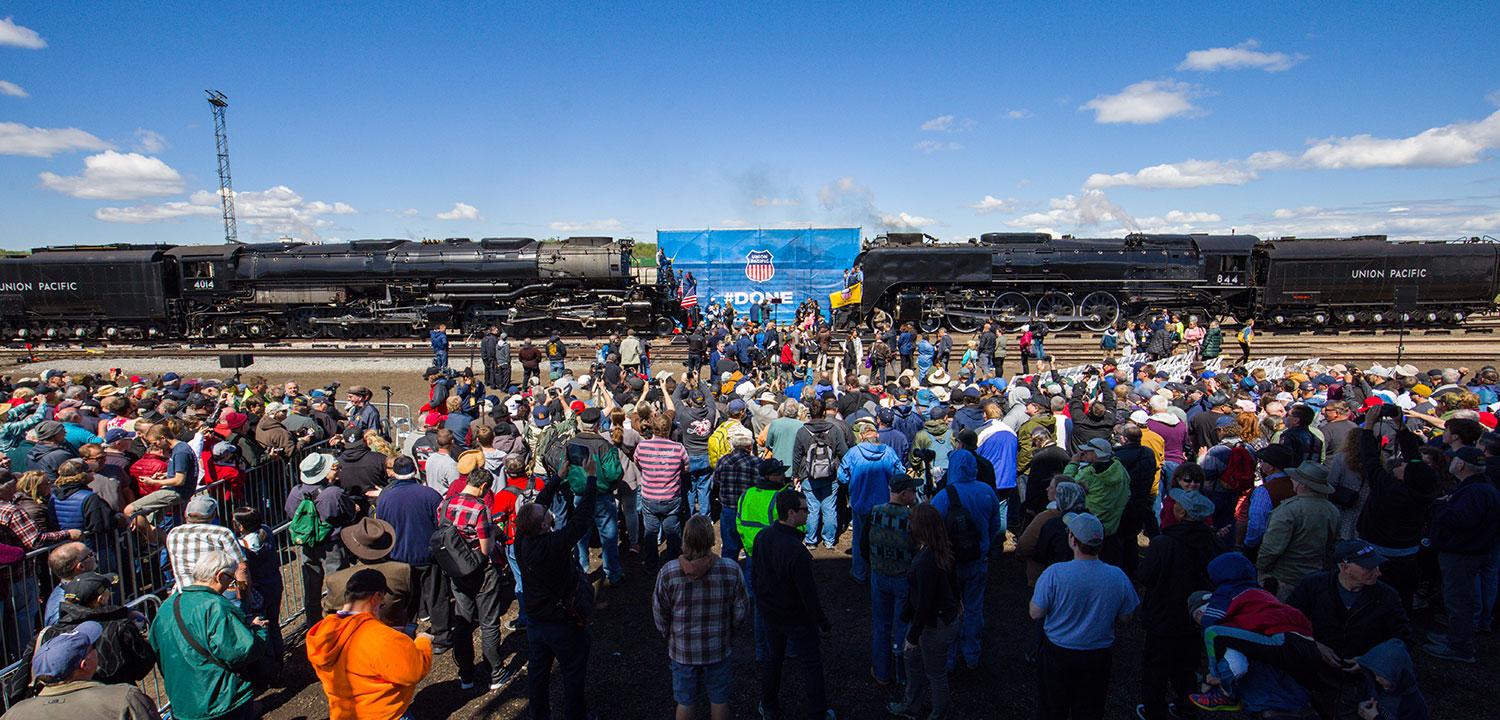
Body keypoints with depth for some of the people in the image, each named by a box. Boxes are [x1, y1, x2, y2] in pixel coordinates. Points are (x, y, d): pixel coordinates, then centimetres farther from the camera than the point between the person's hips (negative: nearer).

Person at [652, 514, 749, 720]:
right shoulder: (731, 569, -20)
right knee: (719, 700, 21)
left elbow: (659, 615, -8)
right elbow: (741, 610, -7)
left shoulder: (668, 572, -21)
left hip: (682, 651, 0)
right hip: (719, 649, 0)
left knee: (685, 702, 20)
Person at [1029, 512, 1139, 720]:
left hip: (1057, 655, -2)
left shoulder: (1054, 574, -24)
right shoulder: (1118, 577, -15)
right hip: (1098, 657, 2)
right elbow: (1124, 617, -1)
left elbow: (1035, 614, -15)